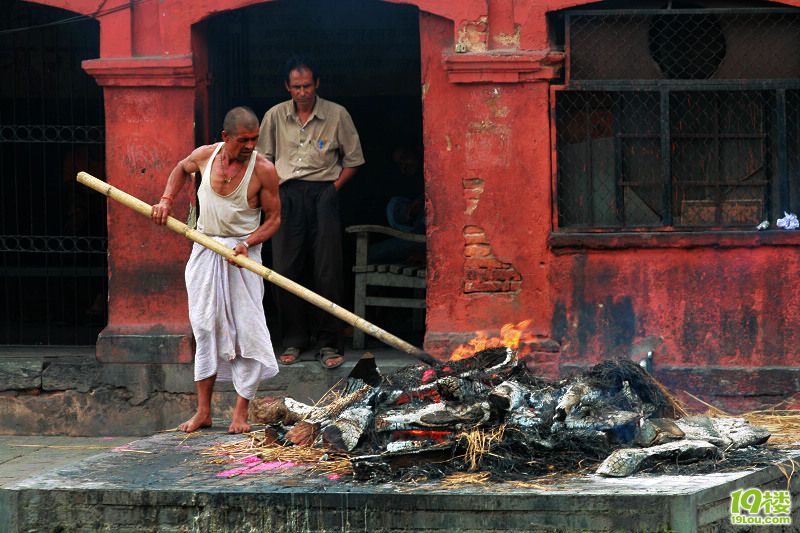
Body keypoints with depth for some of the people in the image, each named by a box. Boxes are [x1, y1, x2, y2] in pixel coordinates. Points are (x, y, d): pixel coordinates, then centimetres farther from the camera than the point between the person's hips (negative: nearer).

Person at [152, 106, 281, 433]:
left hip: (241, 253, -3)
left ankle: (241, 413, 0)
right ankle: (203, 412, 12)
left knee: (247, 330, -7)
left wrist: (247, 243, -22)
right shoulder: (205, 156, -5)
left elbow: (273, 218, -6)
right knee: (205, 329, 6)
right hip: (205, 251, 3)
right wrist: (167, 200, 7)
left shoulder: (263, 170, -14)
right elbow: (181, 169, 20)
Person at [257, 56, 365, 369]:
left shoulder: (336, 115, 4)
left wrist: (333, 188, -2)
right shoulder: (275, 117, 9)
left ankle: (329, 344, -2)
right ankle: (293, 340, 11)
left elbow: (352, 160, 9)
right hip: (287, 194, 2)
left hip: (324, 194, -2)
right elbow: (263, 159, 16)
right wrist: (274, 191, 2)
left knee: (328, 271, -6)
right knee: (286, 270, 1)